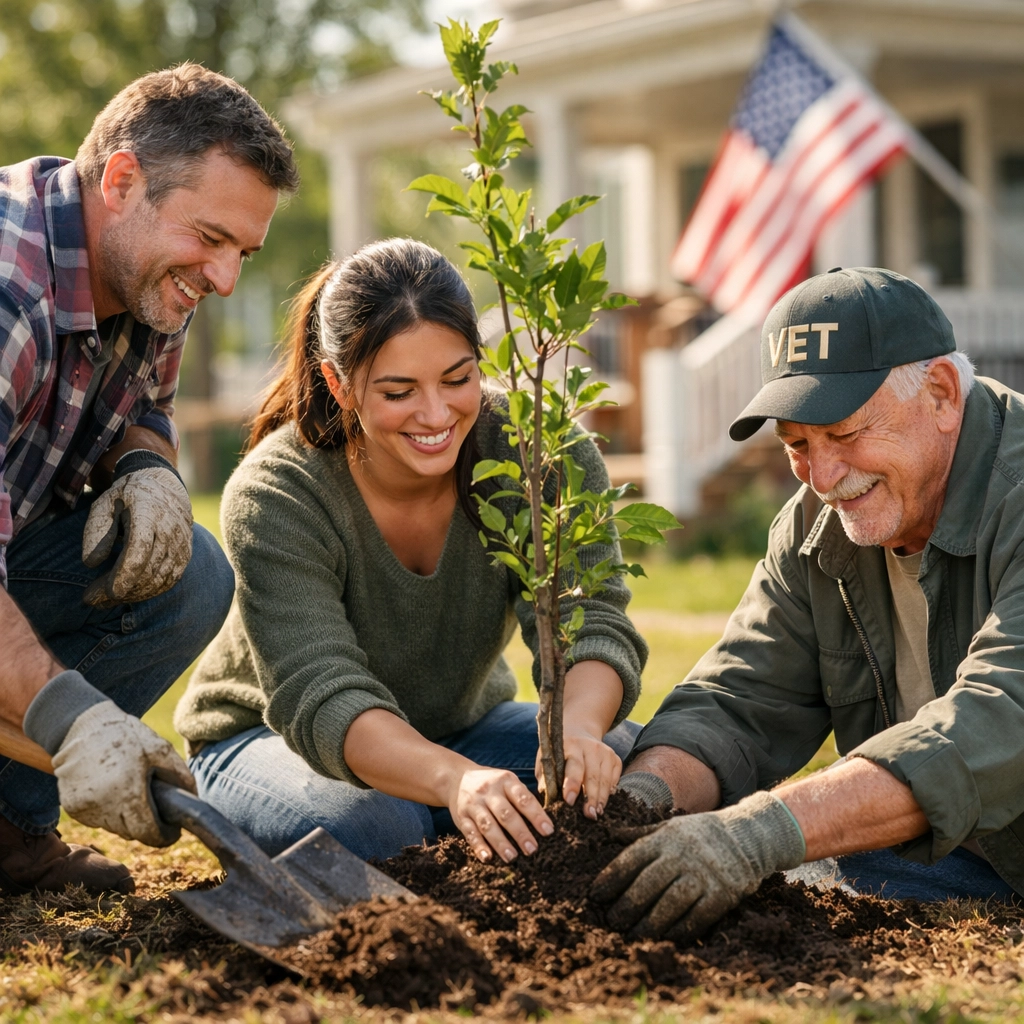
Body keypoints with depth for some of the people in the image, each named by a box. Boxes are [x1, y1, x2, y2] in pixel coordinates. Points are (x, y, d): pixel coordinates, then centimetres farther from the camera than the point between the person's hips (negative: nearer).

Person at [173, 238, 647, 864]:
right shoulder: (275, 496, -28)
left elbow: (588, 624, -28)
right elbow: (322, 701, -38)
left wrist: (579, 730, -53)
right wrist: (454, 778, -58)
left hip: (463, 727, 3)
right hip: (269, 738, -3)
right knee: (372, 824, -36)